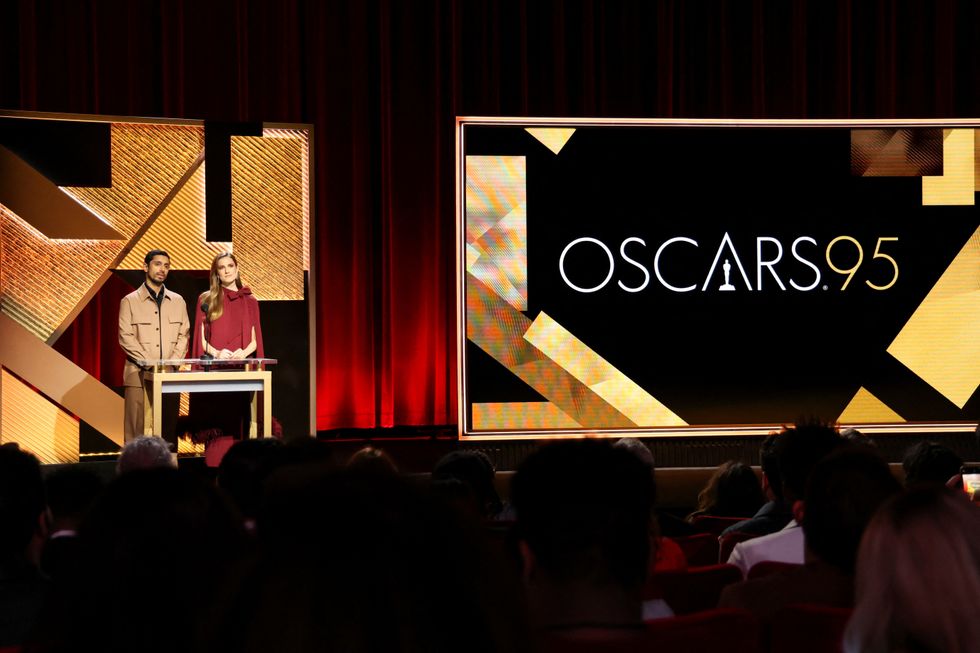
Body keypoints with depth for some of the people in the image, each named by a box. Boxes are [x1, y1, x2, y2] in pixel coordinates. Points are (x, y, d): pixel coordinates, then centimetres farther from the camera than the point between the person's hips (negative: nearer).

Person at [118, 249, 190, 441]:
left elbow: (184, 335, 11)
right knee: (138, 429, -6)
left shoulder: (178, 301, 16)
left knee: (168, 431, 0)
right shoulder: (130, 301, 6)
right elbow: (126, 337, -2)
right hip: (139, 375, -3)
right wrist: (149, 364, -12)